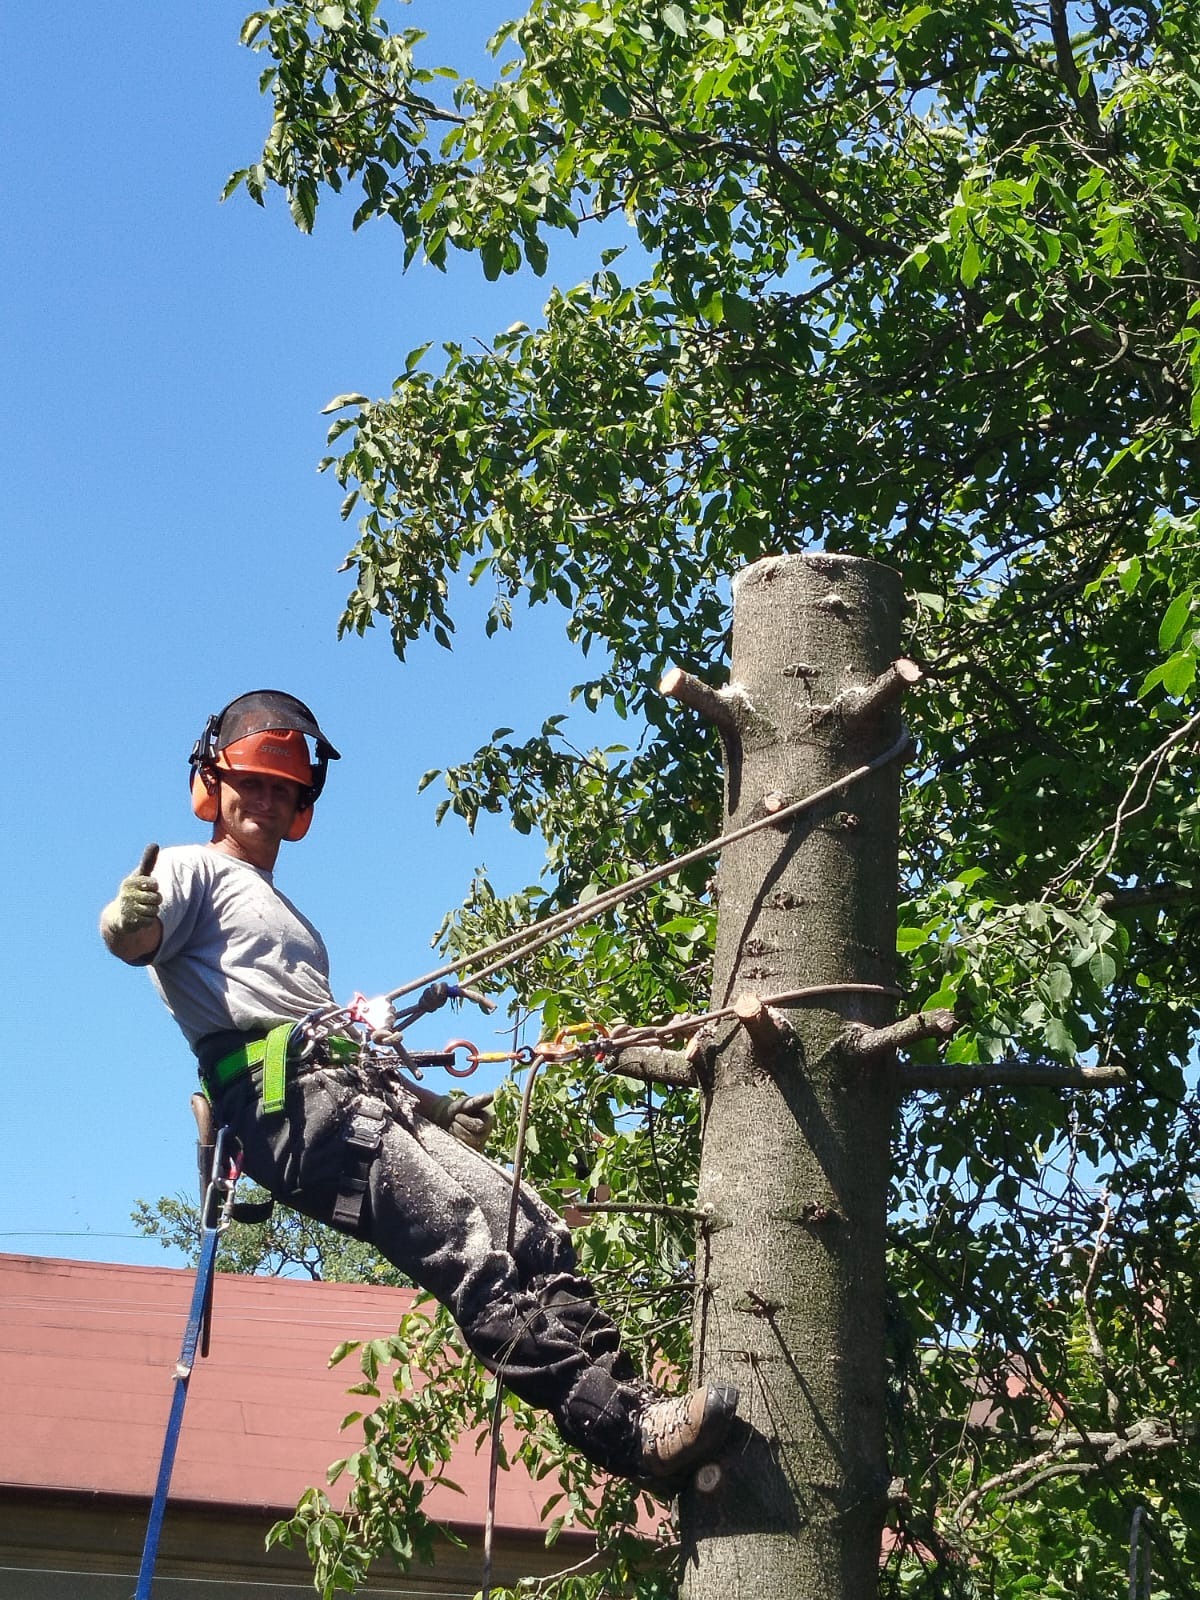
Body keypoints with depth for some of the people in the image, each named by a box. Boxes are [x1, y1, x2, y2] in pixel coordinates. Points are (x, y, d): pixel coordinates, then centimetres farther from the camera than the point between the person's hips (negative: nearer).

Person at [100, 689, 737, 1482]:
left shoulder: (291, 920, 38)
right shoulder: (193, 870, 13)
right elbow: (139, 939, -10)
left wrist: (440, 1106, 22)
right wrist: (127, 920, -36)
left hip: (368, 1091, 8)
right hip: (289, 1098, -8)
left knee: (533, 1228, -11)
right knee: (472, 1242, -24)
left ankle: (626, 1396, -20)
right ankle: (618, 1424, -32)